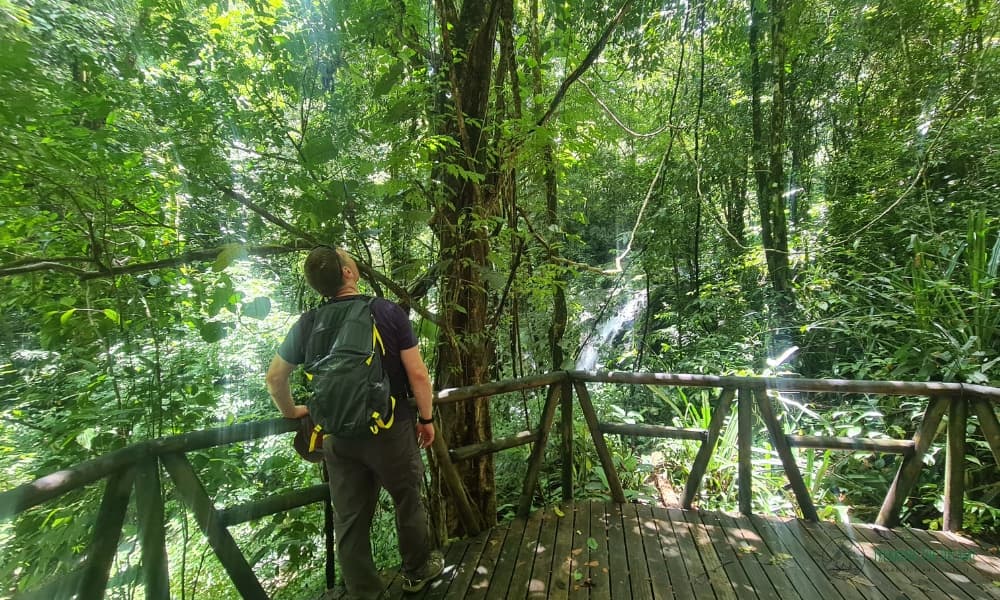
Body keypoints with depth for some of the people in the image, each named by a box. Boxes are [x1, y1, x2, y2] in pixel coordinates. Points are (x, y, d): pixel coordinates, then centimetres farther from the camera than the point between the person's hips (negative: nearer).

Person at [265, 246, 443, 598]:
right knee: (408, 502, 19)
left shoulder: (307, 325, -3)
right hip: (391, 430, -2)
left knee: (349, 521, 17)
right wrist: (427, 417, -1)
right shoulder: (387, 311, -14)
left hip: (338, 436, 3)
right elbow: (417, 374, -14)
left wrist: (290, 412, 26)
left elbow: (275, 377, 10)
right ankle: (417, 571, 40)